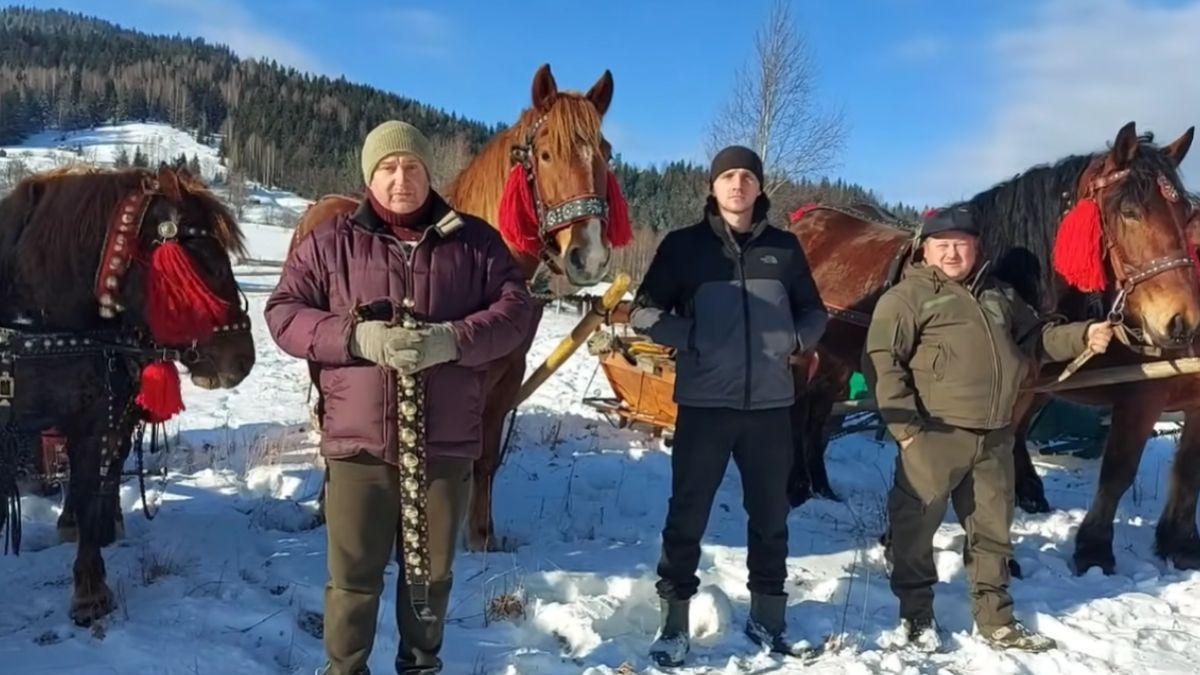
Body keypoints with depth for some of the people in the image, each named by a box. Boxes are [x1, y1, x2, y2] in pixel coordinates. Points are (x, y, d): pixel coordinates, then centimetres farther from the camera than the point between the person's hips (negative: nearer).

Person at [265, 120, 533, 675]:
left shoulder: (474, 240, 3)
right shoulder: (330, 242, 2)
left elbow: (515, 310, -2)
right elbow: (282, 313, -2)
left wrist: (453, 339, -21)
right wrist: (356, 337, -19)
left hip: (446, 442, 1)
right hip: (358, 441, -1)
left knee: (432, 573, 17)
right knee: (354, 575, 9)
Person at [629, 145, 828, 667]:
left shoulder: (784, 247, 7)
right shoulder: (684, 245, 0)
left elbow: (814, 311, 16)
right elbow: (644, 312, -1)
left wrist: (796, 340, -4)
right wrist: (689, 339, -14)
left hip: (770, 403, 3)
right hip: (704, 402, -2)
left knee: (770, 513, 12)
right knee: (688, 512, 3)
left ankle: (767, 616, 29)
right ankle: (674, 620, 16)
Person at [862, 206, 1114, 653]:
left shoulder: (998, 293, 16)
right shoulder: (907, 296, -5)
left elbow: (1035, 338, 26)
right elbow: (881, 361, -13)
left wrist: (1082, 336, 8)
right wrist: (903, 423, -19)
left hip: (994, 436, 6)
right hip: (934, 435, -6)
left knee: (993, 527, 15)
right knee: (916, 523, 3)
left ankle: (995, 619, 30)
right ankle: (916, 614, 21)